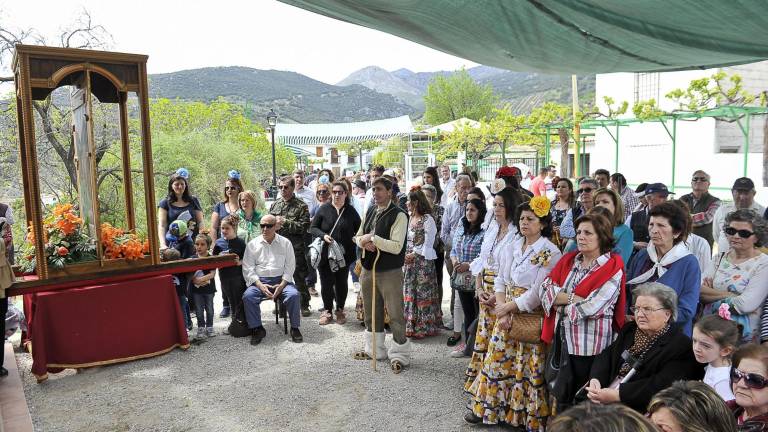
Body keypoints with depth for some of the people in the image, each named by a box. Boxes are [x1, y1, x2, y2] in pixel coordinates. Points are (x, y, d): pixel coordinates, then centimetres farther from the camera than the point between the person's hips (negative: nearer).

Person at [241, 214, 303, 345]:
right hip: (259, 280, 1)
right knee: (248, 296, -28)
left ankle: (294, 328, -10)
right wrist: (260, 285, -12)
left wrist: (282, 285, -11)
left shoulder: (285, 243, 9)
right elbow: (248, 268, 2)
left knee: (294, 295, -28)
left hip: (281, 280, 0)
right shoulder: (252, 244, 10)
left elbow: (290, 267, 3)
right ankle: (257, 329, -12)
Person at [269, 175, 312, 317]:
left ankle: (304, 305, 14)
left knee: (299, 278, 2)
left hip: (296, 248, -5)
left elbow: (304, 226, -13)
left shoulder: (301, 206, -4)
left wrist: (285, 222, -17)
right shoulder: (275, 205, 12)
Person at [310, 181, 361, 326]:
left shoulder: (351, 211, 4)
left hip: (344, 254, 1)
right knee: (326, 283, 4)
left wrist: (354, 240, -2)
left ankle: (340, 310, 26)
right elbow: (312, 228, 1)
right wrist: (323, 236, -16)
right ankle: (327, 311, 20)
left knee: (341, 283, 11)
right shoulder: (324, 209, 0)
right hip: (325, 254, -1)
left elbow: (359, 230, 14)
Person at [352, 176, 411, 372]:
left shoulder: (398, 215, -13)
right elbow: (358, 236, 15)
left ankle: (399, 354, 14)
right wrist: (364, 242, -8)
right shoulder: (370, 212, 10)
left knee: (395, 314, 0)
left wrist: (373, 238, -19)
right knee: (371, 311, 18)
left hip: (390, 272, -7)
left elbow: (396, 247, -21)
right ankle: (374, 349, 35)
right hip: (368, 269, 7)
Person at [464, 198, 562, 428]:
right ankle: (487, 408, 24)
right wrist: (502, 311, -7)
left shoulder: (550, 253, -12)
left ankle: (528, 415, 15)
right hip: (507, 316, 6)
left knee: (528, 366, 1)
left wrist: (508, 306, -12)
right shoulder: (511, 248, 8)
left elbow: (539, 292, -17)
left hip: (531, 318, -6)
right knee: (499, 360, 11)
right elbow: (500, 282, 7)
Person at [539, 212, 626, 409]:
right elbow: (544, 289, -1)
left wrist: (559, 301, -6)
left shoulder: (612, 269, -10)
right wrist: (573, 298, -14)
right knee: (562, 399, 15)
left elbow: (589, 308, -19)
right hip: (562, 341, 6)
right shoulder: (568, 260, 8)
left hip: (590, 348, -5)